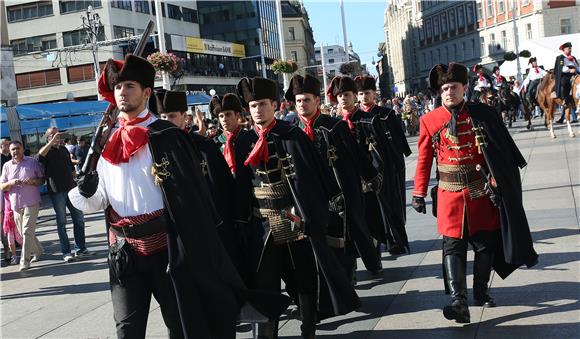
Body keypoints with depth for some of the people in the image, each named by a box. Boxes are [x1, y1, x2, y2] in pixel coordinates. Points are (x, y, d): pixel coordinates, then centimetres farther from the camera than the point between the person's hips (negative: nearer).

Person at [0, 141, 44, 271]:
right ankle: (38, 251, 33)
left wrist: (33, 181, -14)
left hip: (31, 203, -4)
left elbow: (42, 178, 7)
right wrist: (11, 183, -12)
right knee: (23, 233, 12)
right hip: (16, 204, 4)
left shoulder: (32, 162, 3)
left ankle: (24, 261, -8)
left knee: (27, 232, -11)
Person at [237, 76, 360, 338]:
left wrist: (305, 213, -14)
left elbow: (307, 178, -9)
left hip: (297, 219, -3)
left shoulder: (292, 136, -7)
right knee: (264, 281, 2)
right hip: (265, 223, 3)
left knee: (305, 277, 9)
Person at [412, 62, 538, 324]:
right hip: (450, 194, -1)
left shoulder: (482, 114, 0)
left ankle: (481, 292, 26)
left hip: (481, 191, 1)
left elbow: (500, 152, 0)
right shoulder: (429, 121, 0)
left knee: (485, 242, 9)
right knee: (453, 246, -7)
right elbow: (424, 160, 2)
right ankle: (458, 301, -11)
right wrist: (419, 194, 0)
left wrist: (495, 183, -6)